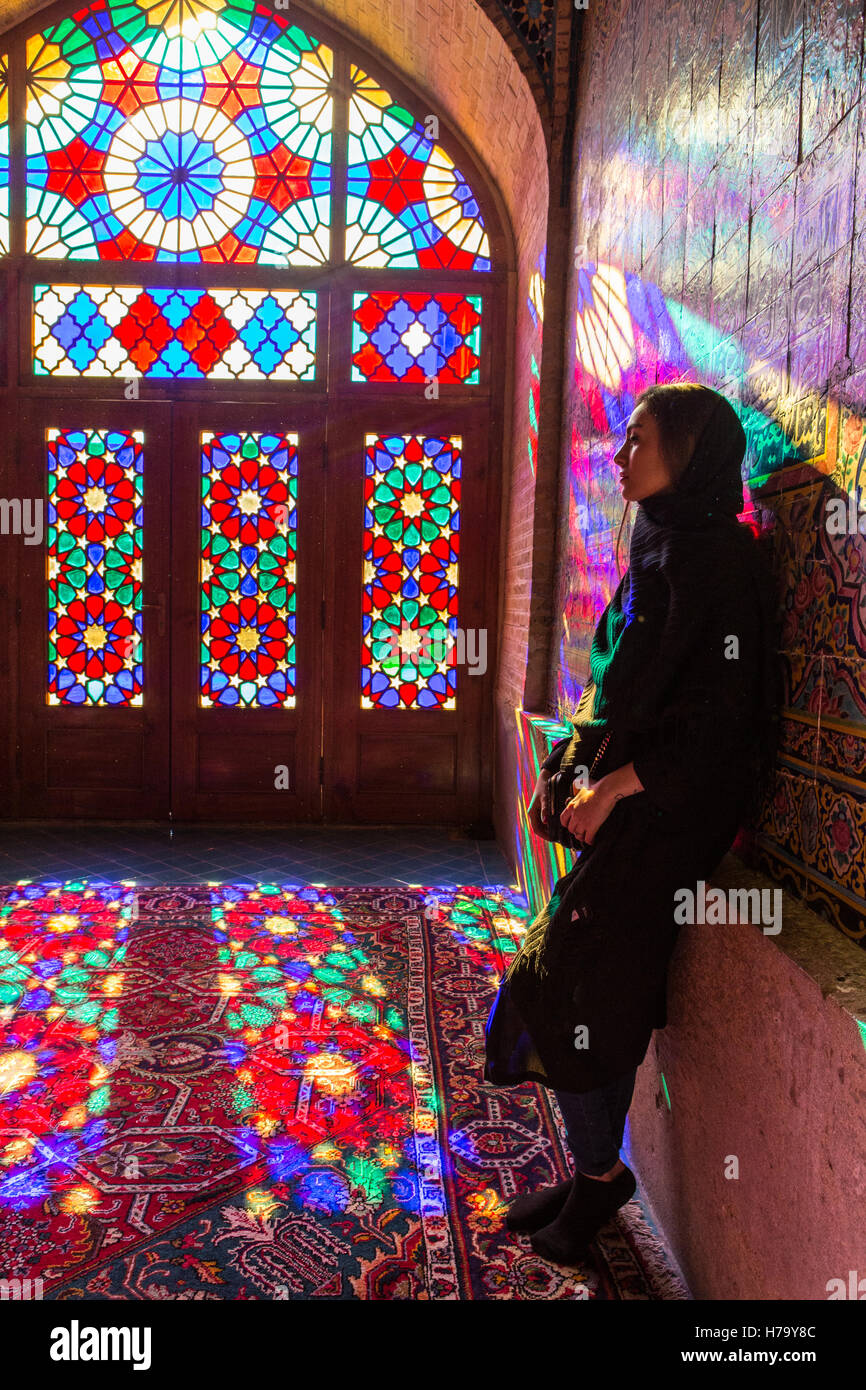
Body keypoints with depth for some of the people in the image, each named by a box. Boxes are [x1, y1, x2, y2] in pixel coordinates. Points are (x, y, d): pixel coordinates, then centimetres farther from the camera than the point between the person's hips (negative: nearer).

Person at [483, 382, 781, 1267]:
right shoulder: (658, 547, 12)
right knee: (594, 986, 13)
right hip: (619, 803, 8)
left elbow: (719, 715, -20)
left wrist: (611, 786, -17)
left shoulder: (718, 562, -16)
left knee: (573, 986, -1)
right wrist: (563, 767, 9)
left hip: (663, 817, -8)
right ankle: (593, 1172, 29)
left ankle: (598, 1172, 22)